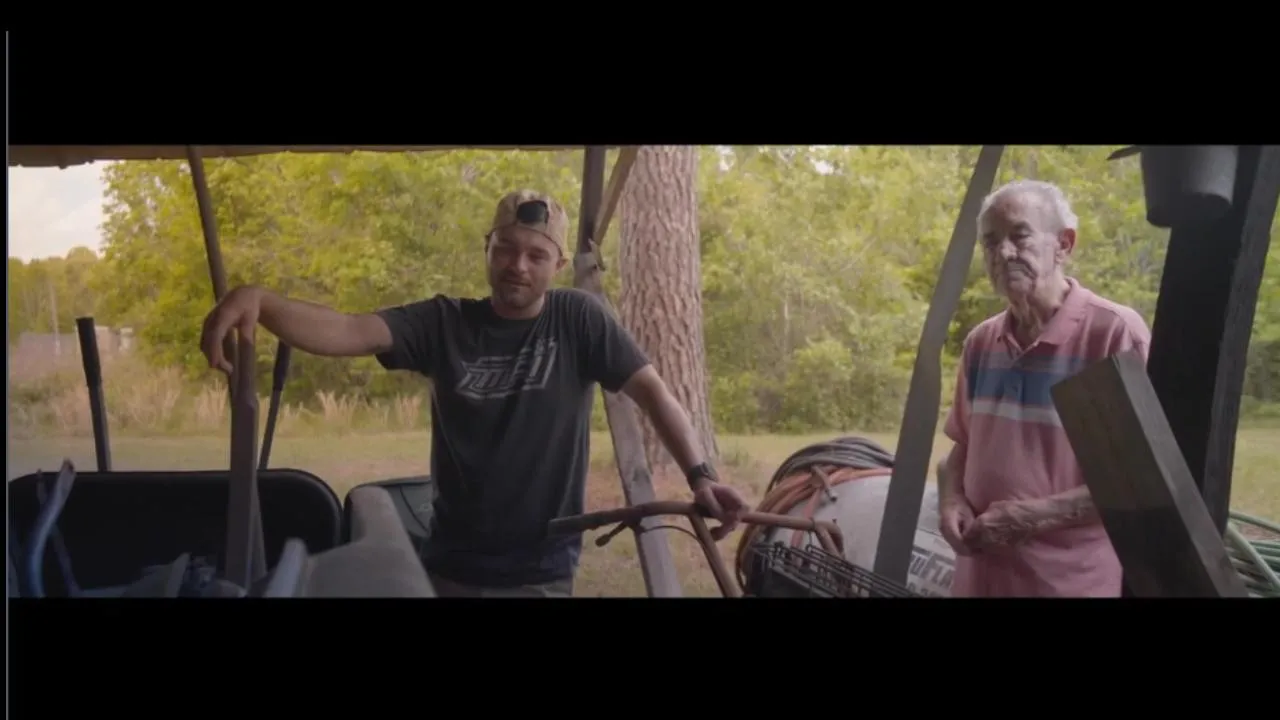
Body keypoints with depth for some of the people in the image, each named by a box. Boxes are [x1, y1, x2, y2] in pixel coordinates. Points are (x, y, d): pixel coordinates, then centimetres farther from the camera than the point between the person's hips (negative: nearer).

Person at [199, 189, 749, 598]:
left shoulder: (577, 319, -3)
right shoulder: (444, 322, -1)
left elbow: (650, 389, -6)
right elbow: (345, 332, -13)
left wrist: (698, 474, -20)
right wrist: (258, 301, -31)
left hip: (541, 573, -1)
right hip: (451, 567, 2)